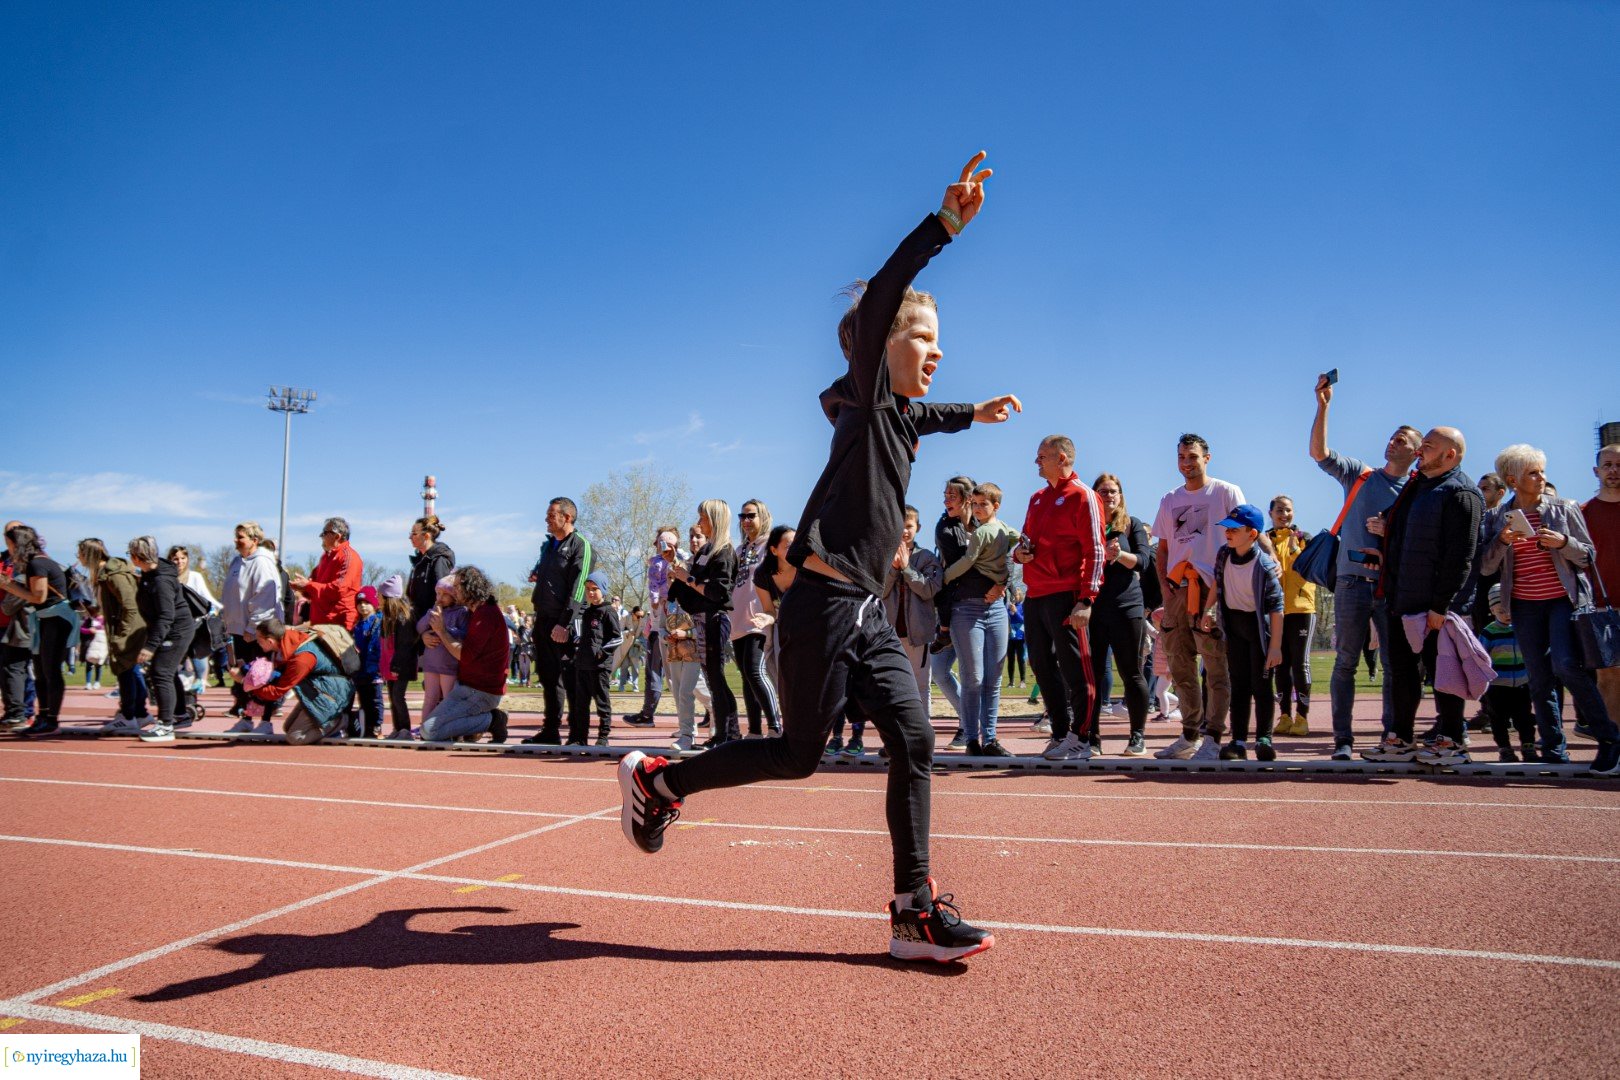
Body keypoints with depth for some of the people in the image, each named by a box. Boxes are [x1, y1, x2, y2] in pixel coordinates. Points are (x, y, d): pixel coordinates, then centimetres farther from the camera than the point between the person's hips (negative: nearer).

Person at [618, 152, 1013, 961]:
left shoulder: (900, 415, 18)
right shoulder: (863, 399, -6)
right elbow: (877, 301, -24)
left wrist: (973, 414, 47)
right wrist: (943, 225, -30)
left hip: (866, 615, 8)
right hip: (823, 607, -8)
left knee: (913, 743, 0)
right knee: (796, 757, 2)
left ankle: (915, 914, 6)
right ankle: (657, 780, 22)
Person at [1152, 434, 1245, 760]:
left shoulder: (1227, 493, 3)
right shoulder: (1169, 500, 19)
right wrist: (1164, 585, 6)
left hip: (1213, 587, -6)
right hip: (1176, 589, 6)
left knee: (1217, 666, -7)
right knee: (1181, 666, 8)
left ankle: (1213, 737, -4)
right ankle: (1190, 736, 17)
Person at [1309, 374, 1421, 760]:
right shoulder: (1360, 475, 10)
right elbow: (1319, 452, -3)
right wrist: (1323, 405, -10)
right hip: (1352, 580, 0)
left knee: (1395, 663, 1)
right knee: (1346, 662, 0)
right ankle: (1343, 739, 4)